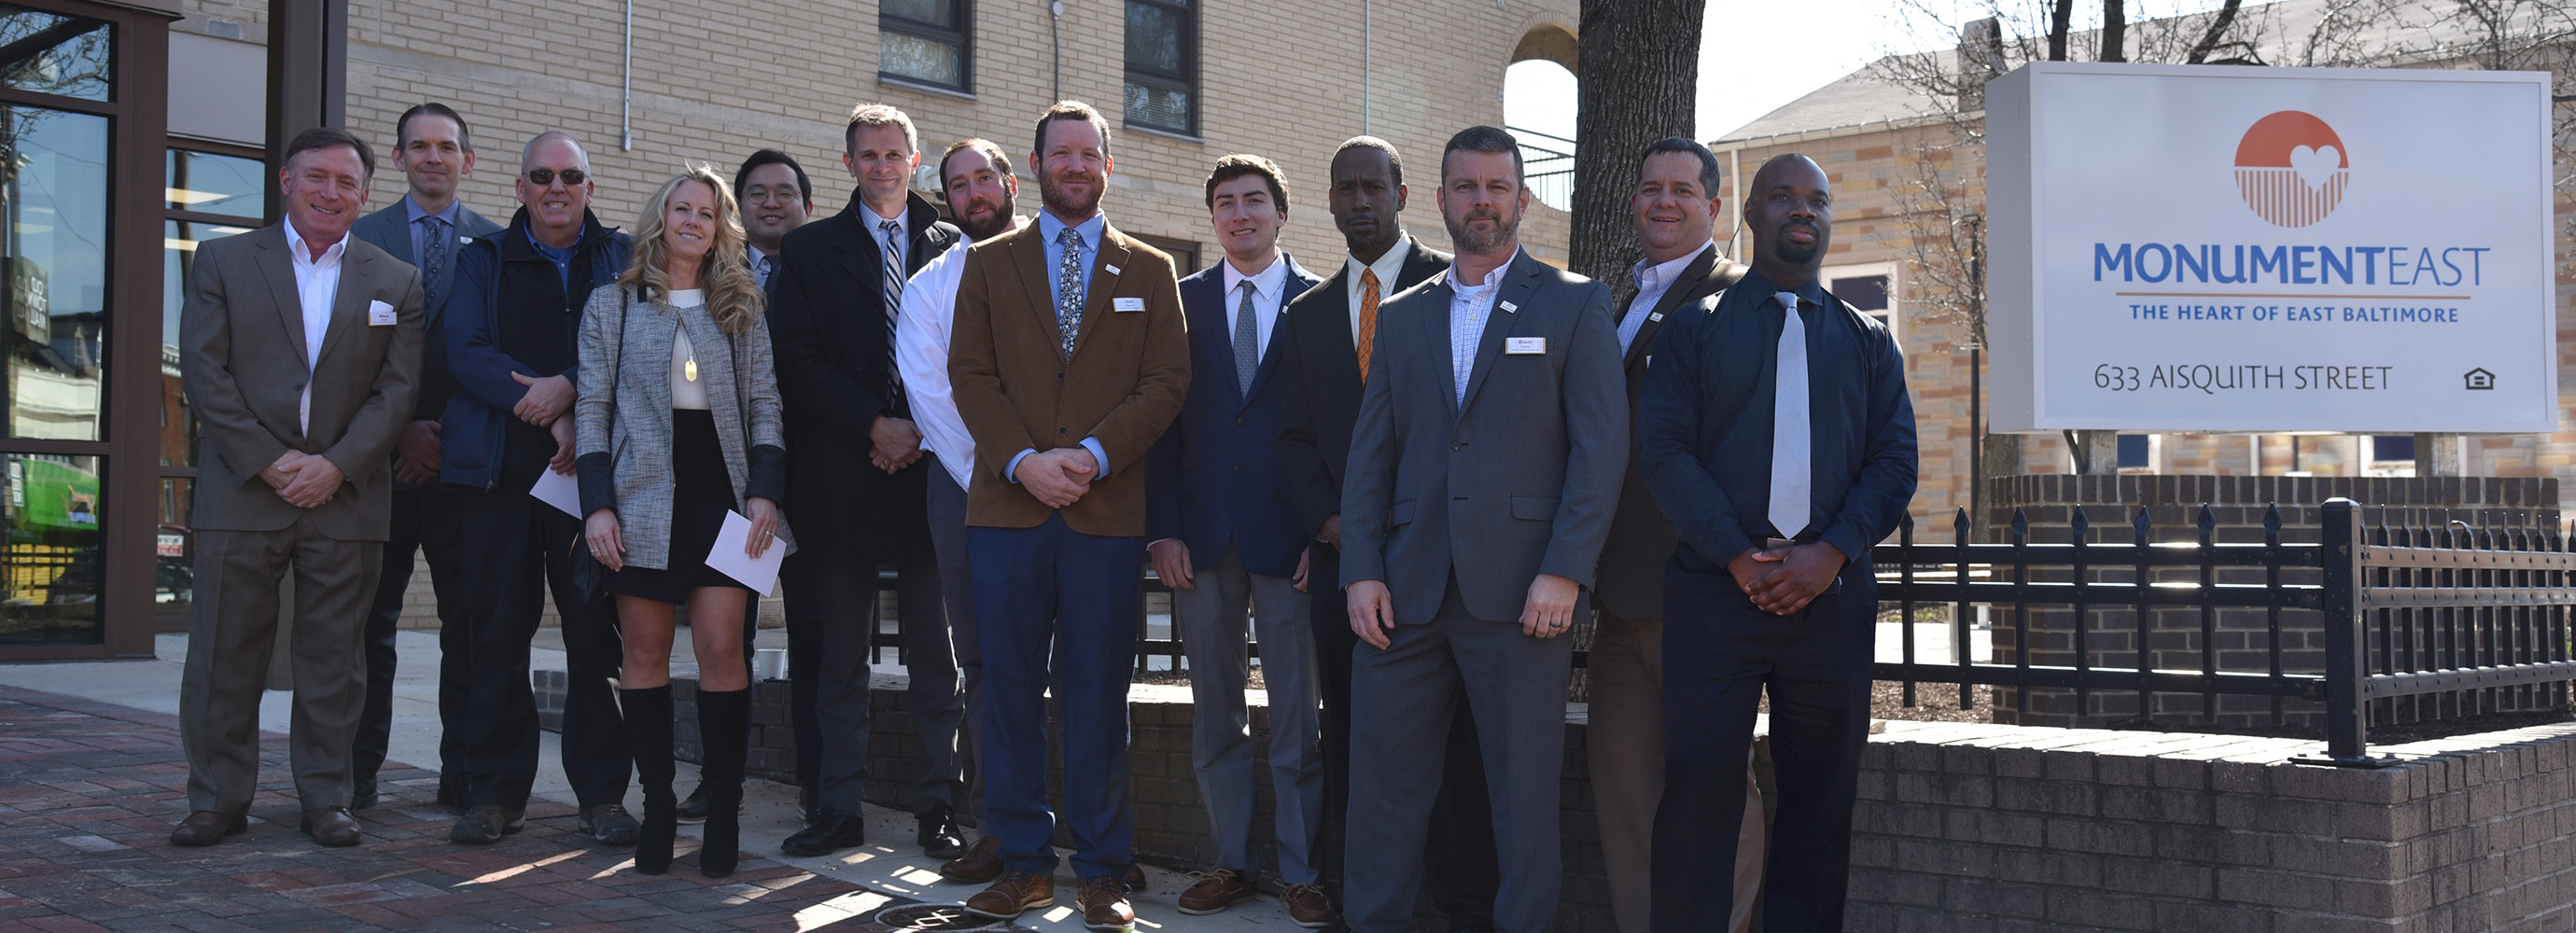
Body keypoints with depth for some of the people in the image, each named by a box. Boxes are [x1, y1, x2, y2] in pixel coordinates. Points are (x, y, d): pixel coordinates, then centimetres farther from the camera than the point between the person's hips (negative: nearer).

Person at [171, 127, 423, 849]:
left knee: (334, 659, 4)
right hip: (241, 492, 0)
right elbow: (204, 374, -1)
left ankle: (326, 797, 13)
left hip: (346, 496, 1)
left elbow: (397, 390, 3)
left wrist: (336, 466, -10)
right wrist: (268, 461, -10)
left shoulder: (395, 282, 10)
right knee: (225, 655, 3)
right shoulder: (223, 261, 7)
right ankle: (218, 800, 13)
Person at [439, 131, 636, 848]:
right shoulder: (484, 262, 15)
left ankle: (602, 793, 5)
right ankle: (496, 792, 9)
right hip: (501, 467, 1)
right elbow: (466, 351, 0)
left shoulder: (622, 259, 13)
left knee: (596, 631, -2)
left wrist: (568, 386, -16)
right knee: (498, 631, 1)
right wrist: (544, 411, -12)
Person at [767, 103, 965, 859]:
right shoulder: (810, 250, 9)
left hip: (932, 467, 0)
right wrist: (874, 425, -10)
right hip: (842, 476, 0)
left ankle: (936, 809, 9)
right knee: (838, 655, 5)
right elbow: (799, 362, 1)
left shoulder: (954, 249, 9)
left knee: (936, 654, 2)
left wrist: (923, 432, -8)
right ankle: (837, 809, 11)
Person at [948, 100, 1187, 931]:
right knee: (1009, 690, 3)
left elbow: (1166, 381, 3)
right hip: (1007, 508, 1)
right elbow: (971, 373, 4)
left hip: (1108, 511, -1)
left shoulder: (1150, 271, 12)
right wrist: (1023, 460, -10)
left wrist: (1094, 454, -11)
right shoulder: (989, 262, 13)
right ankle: (1025, 861, 12)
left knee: (1097, 694, 1)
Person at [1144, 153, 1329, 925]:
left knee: (1297, 719, 3)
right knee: (1214, 717, 9)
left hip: (1289, 540, -2)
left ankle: (1300, 872, 13)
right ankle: (1232, 861, 20)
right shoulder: (1182, 301, 8)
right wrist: (1163, 528, -3)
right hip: (1201, 540, 2)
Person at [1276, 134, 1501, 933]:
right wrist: (1332, 524, -2)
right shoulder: (1308, 314, 17)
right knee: (1349, 739, 5)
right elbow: (1296, 440, 15)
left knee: (1449, 741, -4)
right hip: (1342, 553, 4)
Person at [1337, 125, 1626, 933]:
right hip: (1408, 592, 4)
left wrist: (1564, 572, -12)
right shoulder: (1402, 319, 17)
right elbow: (1370, 455, 13)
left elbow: (1601, 448, -2)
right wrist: (1361, 570, 1)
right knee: (1383, 778, 4)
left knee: (1525, 790, 2)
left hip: (1521, 591, -3)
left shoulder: (1574, 305, 6)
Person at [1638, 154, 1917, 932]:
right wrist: (1737, 555, -12)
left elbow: (1895, 460, 7)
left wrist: (1832, 553, -9)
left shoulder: (1867, 341, 16)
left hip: (1832, 596, 3)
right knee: (1698, 794, -5)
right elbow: (1664, 449, -2)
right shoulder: (1695, 327, 9)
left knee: (1820, 801, 5)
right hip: (1715, 591, -2)